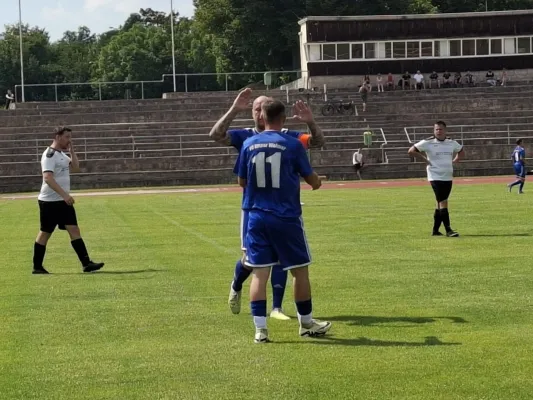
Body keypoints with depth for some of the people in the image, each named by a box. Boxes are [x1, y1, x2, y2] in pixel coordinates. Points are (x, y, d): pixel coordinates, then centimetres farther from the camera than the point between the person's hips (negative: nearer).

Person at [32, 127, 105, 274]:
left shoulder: (62, 154, 14)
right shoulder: (50, 155, -16)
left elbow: (76, 168, 14)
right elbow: (48, 178, -27)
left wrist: (72, 151, 5)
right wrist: (64, 194, -33)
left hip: (63, 201, 8)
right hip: (50, 201, -8)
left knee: (74, 230, -1)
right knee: (45, 233, 1)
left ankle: (86, 263, -6)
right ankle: (37, 267, 12)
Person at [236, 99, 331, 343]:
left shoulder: (249, 145, 1)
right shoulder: (292, 145, -7)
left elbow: (242, 182, 10)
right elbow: (311, 179, 2)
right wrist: (317, 181, 26)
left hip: (257, 217, 3)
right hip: (286, 217, -3)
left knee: (260, 272, 4)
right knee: (300, 270, 12)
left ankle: (260, 329, -2)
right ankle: (306, 323, 23)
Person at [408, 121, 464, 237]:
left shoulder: (452, 143, 7)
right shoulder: (428, 143, -7)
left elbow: (461, 152, 25)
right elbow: (411, 151, -5)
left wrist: (453, 161, 8)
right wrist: (425, 160, -8)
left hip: (448, 177, 5)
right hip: (435, 177, -5)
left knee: (440, 204, 11)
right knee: (443, 202, -13)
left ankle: (435, 230, 19)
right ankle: (448, 230, -13)